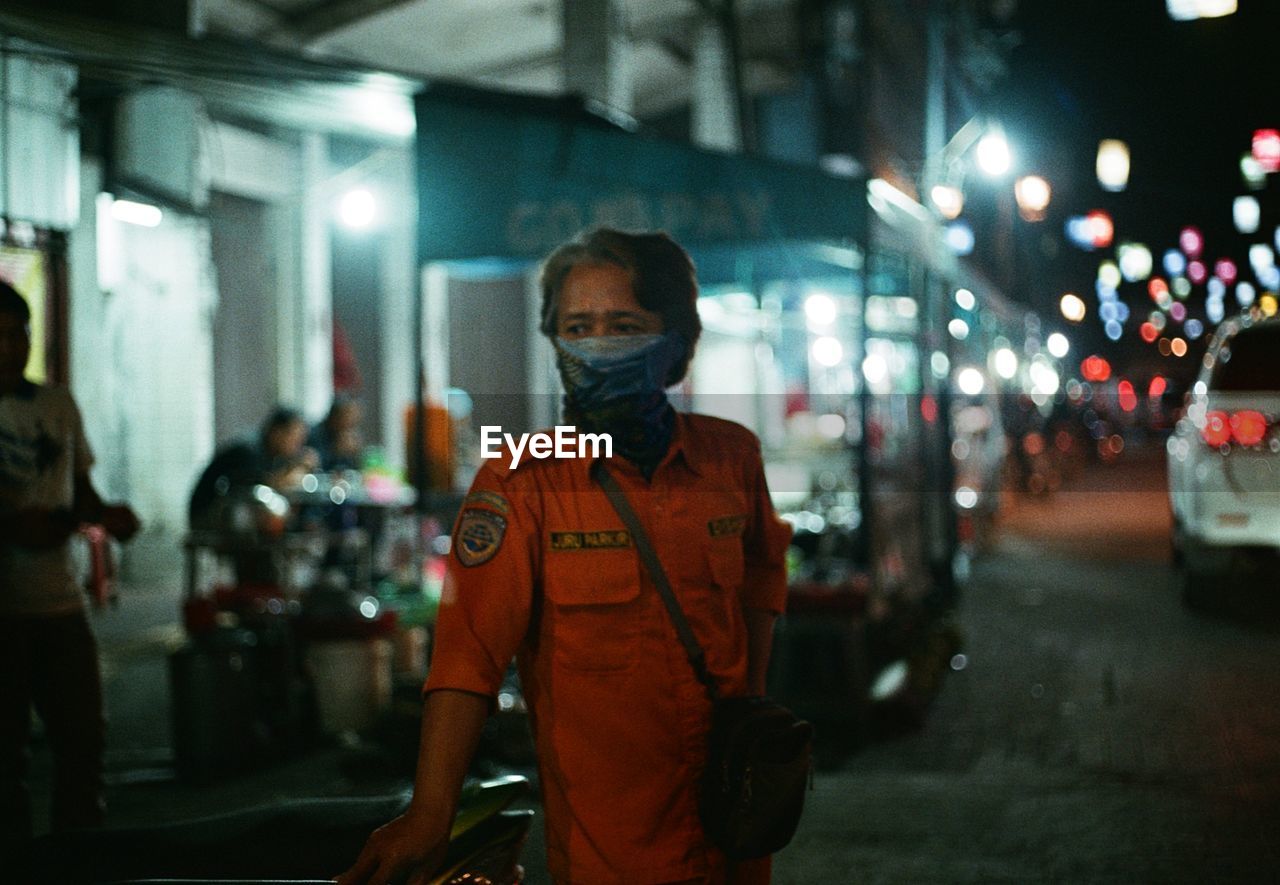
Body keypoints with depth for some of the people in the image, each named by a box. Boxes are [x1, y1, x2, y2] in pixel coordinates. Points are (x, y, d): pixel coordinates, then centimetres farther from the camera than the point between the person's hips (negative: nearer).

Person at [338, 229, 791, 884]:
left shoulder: (732, 455, 1)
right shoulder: (519, 484, -13)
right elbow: (470, 646, -23)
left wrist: (753, 696, 12)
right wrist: (430, 816, -32)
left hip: (732, 808, 5)